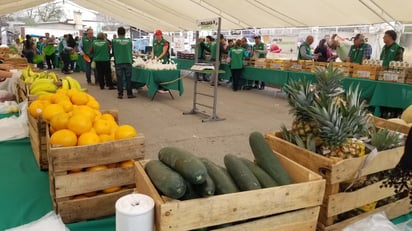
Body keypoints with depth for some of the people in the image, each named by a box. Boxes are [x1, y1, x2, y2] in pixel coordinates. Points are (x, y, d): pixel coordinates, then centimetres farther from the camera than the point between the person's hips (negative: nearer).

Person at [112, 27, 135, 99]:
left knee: (119, 79, 6)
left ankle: (120, 94, 9)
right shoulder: (129, 40, 2)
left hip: (118, 62, -1)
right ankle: (129, 94, 9)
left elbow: (113, 51, 9)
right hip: (128, 61, 1)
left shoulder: (114, 41, -2)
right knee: (128, 78, 7)